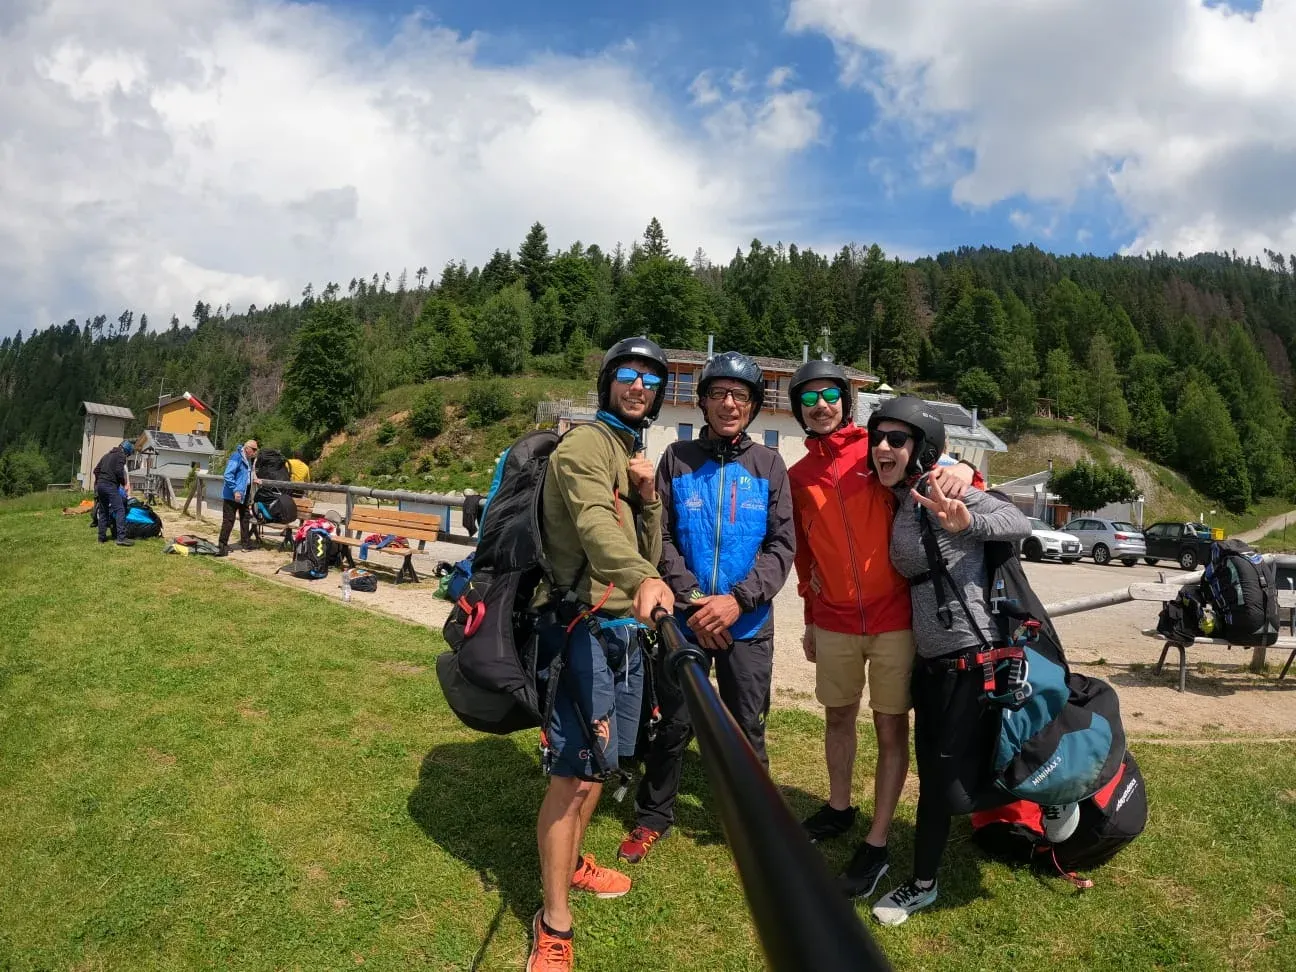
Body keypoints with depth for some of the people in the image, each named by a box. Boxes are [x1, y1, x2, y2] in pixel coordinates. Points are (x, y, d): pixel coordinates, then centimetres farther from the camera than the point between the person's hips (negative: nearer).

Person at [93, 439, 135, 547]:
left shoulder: (108, 454, 23)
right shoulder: (121, 456, -2)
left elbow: (96, 470, 24)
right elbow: (119, 471, -14)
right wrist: (124, 483, 0)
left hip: (100, 485, 9)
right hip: (110, 485, -9)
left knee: (103, 511, 15)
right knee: (120, 510, -11)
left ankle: (102, 537, 17)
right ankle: (121, 538, -20)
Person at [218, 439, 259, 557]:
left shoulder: (250, 460, 11)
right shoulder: (236, 457, -16)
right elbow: (228, 475, -21)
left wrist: (254, 479, 6)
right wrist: (235, 490, -24)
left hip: (245, 495, 9)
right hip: (233, 495, -9)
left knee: (245, 518, 15)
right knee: (228, 520, -6)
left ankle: (245, 543, 25)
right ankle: (223, 546, -3)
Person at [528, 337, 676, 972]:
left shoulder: (634, 454, 18)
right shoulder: (586, 444, -9)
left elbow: (647, 552, 13)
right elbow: (595, 521, -30)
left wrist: (646, 495, -4)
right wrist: (641, 578, -48)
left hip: (625, 624, 9)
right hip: (582, 623, -9)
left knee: (600, 761, 19)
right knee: (574, 770, -7)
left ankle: (570, 863, 39)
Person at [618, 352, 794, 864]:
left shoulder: (770, 466, 1)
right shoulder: (677, 459, 0)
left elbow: (781, 545, -3)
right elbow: (662, 537, -4)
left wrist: (738, 600, -15)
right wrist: (693, 601, -14)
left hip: (748, 624, 0)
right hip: (685, 619, 0)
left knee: (747, 728, 11)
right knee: (673, 724, 11)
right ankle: (653, 816, 32)